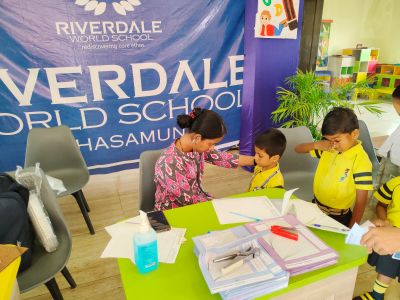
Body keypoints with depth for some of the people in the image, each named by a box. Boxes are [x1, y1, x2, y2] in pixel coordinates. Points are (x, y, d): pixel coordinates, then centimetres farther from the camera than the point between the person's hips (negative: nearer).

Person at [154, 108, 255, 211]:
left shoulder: (197, 147, -9)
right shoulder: (170, 162, -30)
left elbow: (222, 158, 4)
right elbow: (188, 200, -23)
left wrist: (255, 160, 6)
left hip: (196, 201, 6)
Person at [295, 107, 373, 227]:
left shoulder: (361, 161, -21)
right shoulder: (329, 148, -5)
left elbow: (361, 201, -19)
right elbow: (298, 149, 4)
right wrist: (316, 145, -15)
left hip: (338, 218, -5)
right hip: (315, 207, 6)